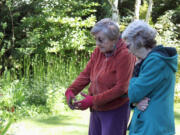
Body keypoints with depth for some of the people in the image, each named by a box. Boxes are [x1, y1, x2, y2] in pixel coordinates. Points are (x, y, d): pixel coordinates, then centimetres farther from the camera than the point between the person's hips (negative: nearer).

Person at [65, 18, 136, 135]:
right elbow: (86, 74, 4)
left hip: (115, 111, -7)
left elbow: (121, 88, -22)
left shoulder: (125, 55, -19)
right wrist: (71, 90, -13)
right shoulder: (99, 51, 1)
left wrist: (93, 100, -24)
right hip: (96, 109, 7)